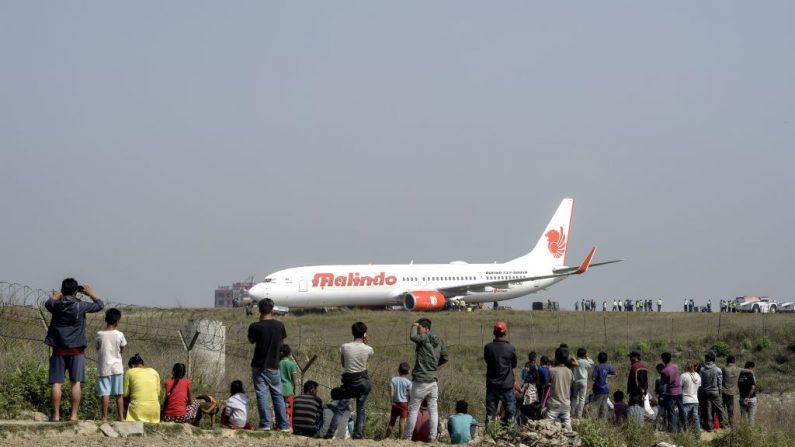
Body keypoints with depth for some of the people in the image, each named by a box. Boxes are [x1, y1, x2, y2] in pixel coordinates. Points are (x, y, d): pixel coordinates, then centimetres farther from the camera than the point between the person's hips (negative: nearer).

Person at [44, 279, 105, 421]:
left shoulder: (56, 305, -2)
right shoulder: (80, 306, -8)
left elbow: (48, 303, 23)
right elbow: (100, 305, 6)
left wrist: (57, 296, 41)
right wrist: (91, 293, 21)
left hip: (59, 349, 2)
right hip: (76, 350, -2)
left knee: (57, 383, 2)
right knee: (76, 383, 0)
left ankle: (56, 414, 0)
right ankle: (74, 415, -4)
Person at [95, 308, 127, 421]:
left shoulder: (100, 334, -5)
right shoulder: (119, 334, -5)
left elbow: (97, 348, 5)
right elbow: (122, 350, 5)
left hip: (103, 368, -1)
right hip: (117, 367, 1)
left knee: (105, 393, -2)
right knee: (118, 394, 7)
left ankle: (105, 417, -7)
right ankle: (121, 417, 8)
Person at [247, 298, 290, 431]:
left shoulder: (255, 326, -12)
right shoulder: (279, 325, -3)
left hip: (259, 366, -3)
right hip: (274, 366, 3)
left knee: (261, 394, 0)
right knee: (278, 395, 10)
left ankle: (265, 424, -7)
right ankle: (284, 425, 7)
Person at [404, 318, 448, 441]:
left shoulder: (424, 338, -12)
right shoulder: (439, 341, 9)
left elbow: (413, 337, -30)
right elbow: (445, 358, 14)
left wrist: (414, 327, -11)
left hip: (421, 381, -6)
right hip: (433, 380, 6)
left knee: (413, 409, 1)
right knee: (433, 409, 7)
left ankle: (408, 436, 3)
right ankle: (433, 437, 5)